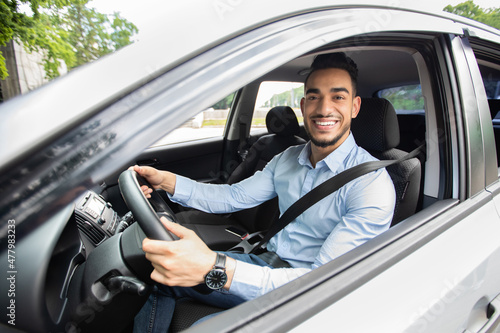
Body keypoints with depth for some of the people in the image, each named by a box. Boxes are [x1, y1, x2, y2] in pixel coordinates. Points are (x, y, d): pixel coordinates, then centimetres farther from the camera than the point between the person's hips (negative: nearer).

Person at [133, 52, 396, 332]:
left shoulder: (373, 183, -22)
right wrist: (167, 181, -9)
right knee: (165, 267, 4)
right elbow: (235, 197, 5)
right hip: (268, 267, 6)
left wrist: (216, 268, -43)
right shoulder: (288, 159, 1)